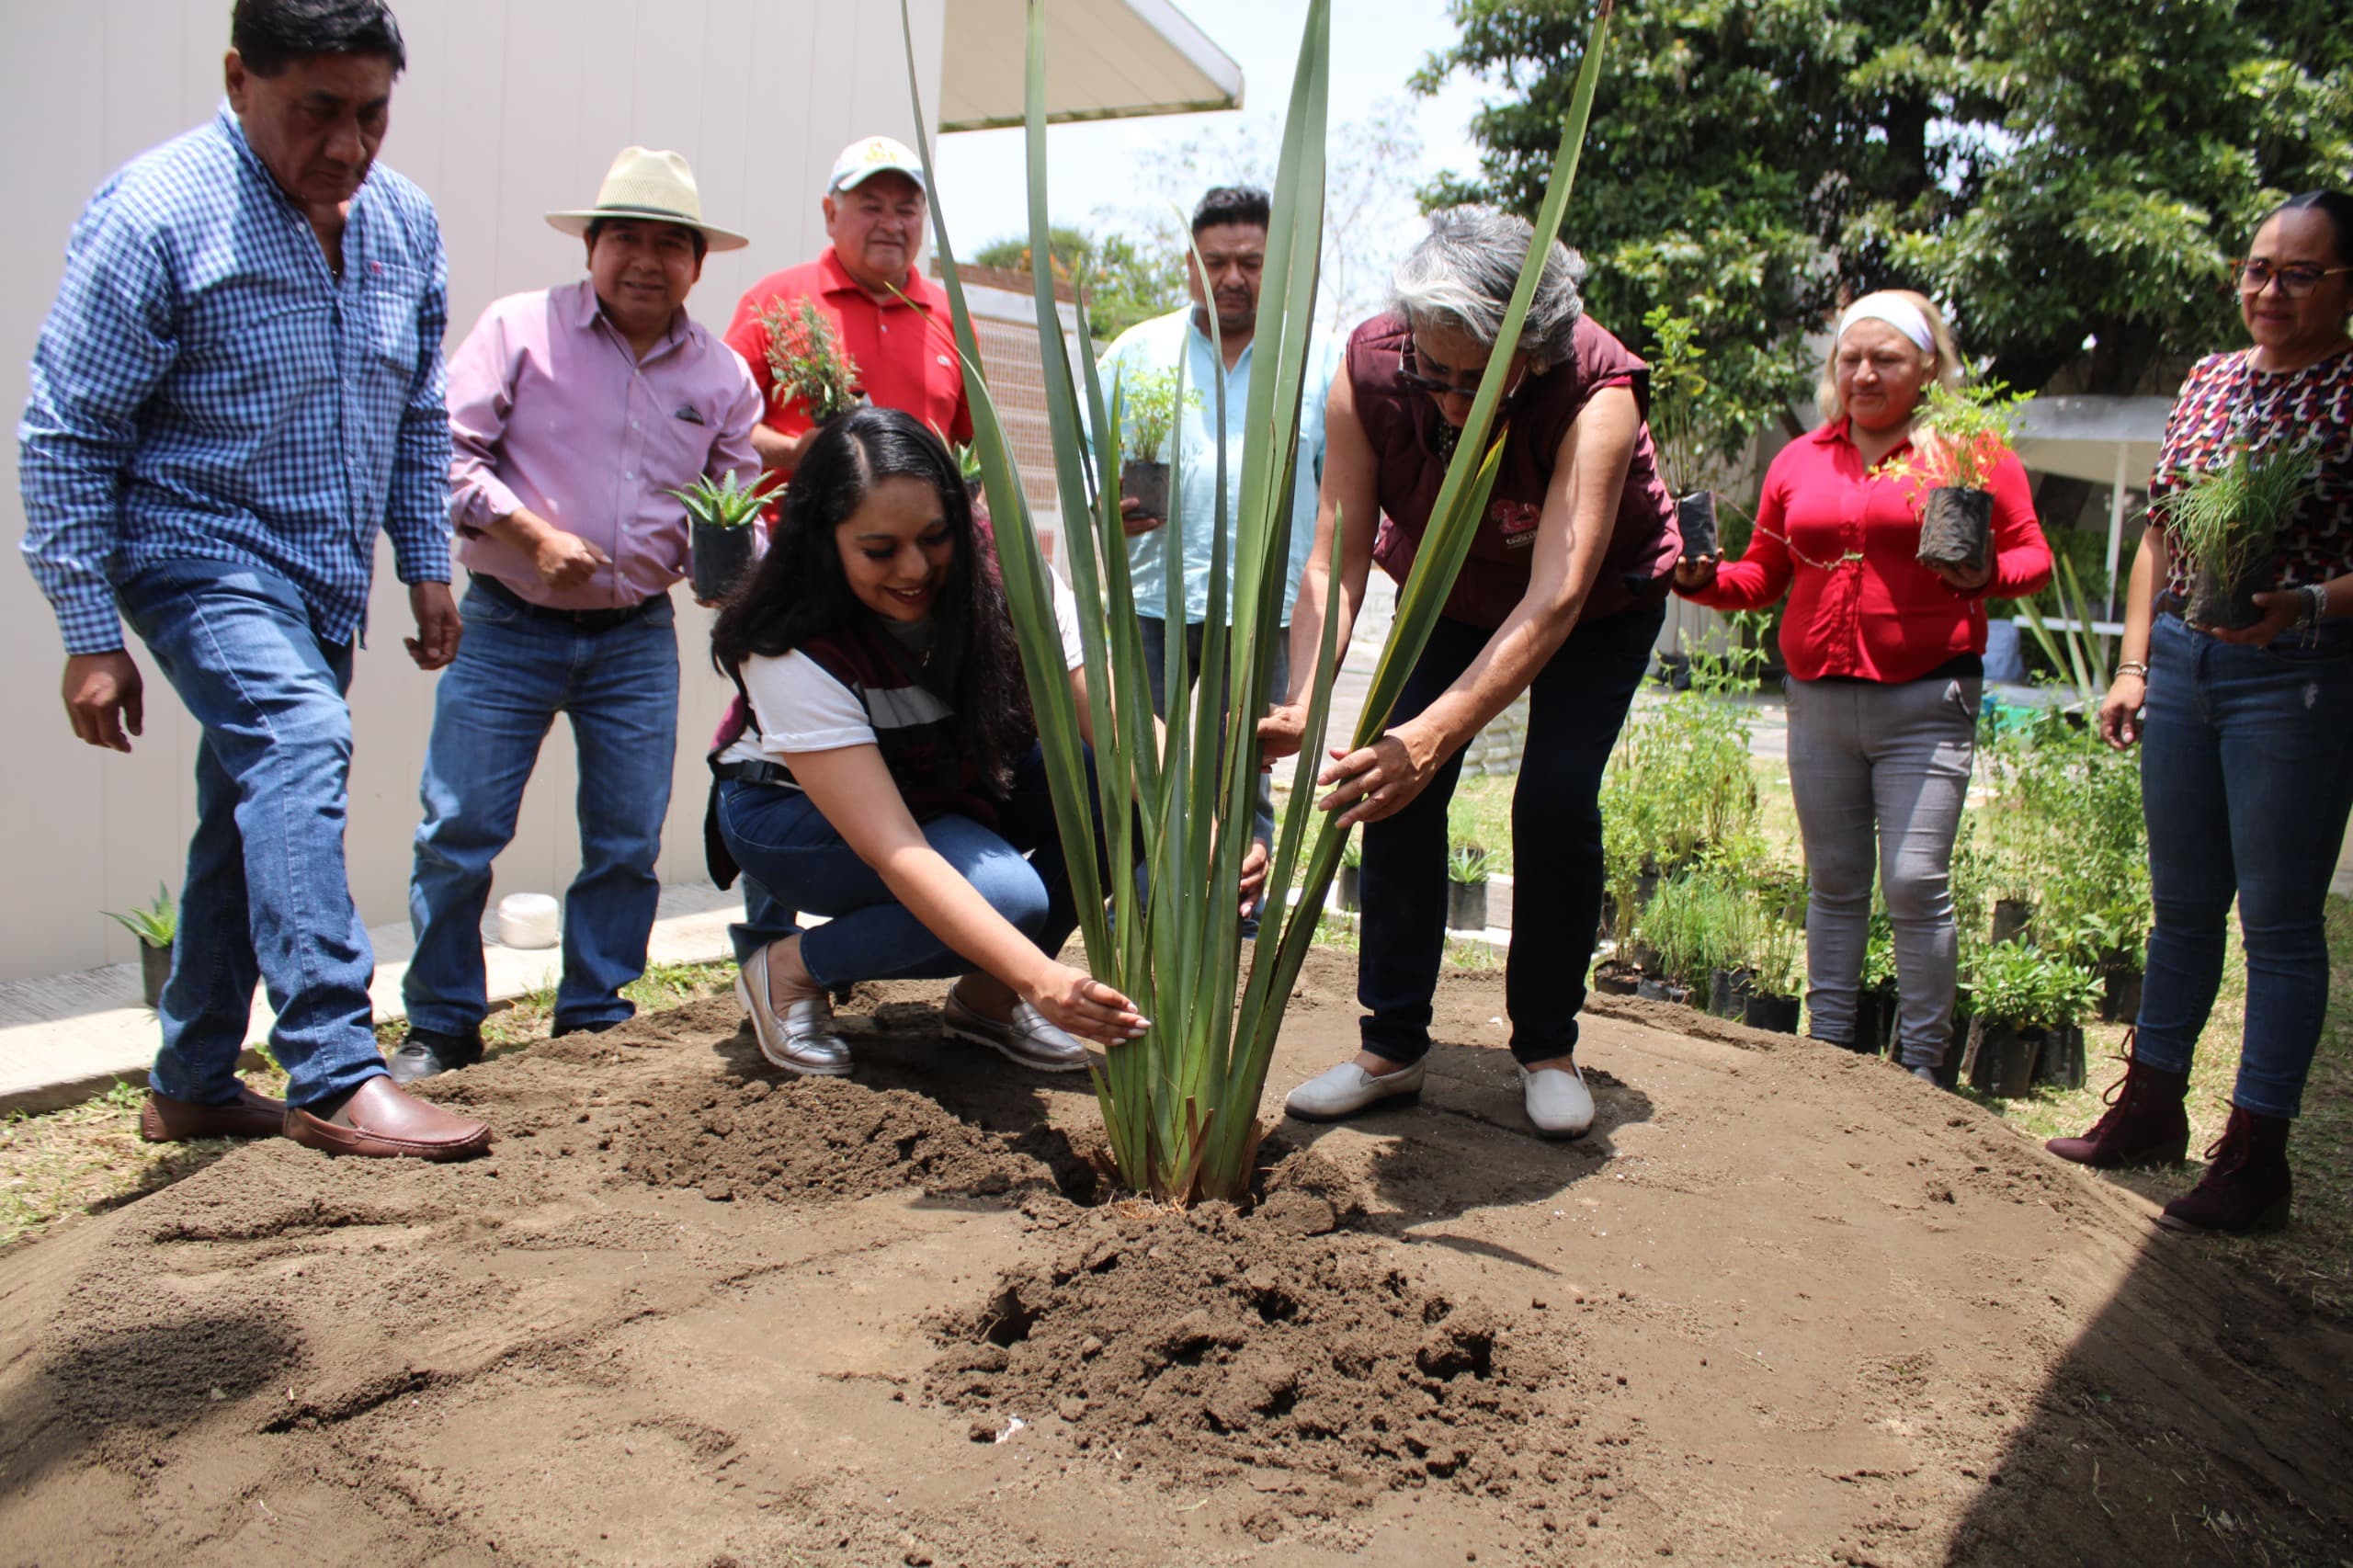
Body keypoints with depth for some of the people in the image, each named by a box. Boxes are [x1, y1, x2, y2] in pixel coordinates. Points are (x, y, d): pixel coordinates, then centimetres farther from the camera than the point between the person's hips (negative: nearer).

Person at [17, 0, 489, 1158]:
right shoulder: (157, 214, -14)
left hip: (325, 581, 7)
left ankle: (191, 1088, 26)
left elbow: (419, 413, 16)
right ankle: (336, 1081, -28)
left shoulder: (403, 221, 5)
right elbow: (64, 435, -12)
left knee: (257, 817, 12)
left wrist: (426, 566, 12)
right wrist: (91, 634, -13)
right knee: (300, 745, -27)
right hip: (201, 553, -7)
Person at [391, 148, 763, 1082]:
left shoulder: (722, 374, 7)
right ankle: (440, 1026, 13)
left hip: (638, 637, 3)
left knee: (629, 840, 6)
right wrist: (532, 535, -17)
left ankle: (596, 1022, 22)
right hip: (509, 626, -3)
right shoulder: (520, 328, -2)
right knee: (460, 828, -4)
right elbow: (450, 451, -6)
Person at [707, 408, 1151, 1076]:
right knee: (1003, 892, -34)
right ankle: (790, 970, -7)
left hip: (955, 788, 5)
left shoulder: (1007, 589, -23)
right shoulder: (795, 652, -33)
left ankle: (988, 997, -4)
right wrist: (1039, 977, -51)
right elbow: (895, 852, -40)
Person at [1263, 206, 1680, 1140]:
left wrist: (1431, 738, -62)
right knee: (1393, 789, -10)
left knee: (1555, 802, -16)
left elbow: (1555, 600, -49)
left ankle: (1548, 1048, 6)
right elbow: (1335, 561, -32)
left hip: (1601, 599, -3)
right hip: (1446, 589, 3)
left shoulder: (1597, 393, -39)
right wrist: (1303, 704, -50)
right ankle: (1392, 1046, 2)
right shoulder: (1368, 371, -30)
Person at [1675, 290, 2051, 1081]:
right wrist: (1705, 579, -3)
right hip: (1817, 700, 4)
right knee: (1833, 882, 11)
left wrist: (1985, 576, -18)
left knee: (1916, 884, -8)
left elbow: (2032, 555, 3)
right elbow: (1764, 575, 17)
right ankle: (1829, 1044, 21)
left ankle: (1921, 1062, 6)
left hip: (1925, 702, -4)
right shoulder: (1799, 460, 12)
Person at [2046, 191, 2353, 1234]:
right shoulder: (2208, 380, 12)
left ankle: (2256, 1153, 10)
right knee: (2182, 905, 15)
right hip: (2181, 664, 6)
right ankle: (2151, 1110, 28)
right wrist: (2133, 663, 9)